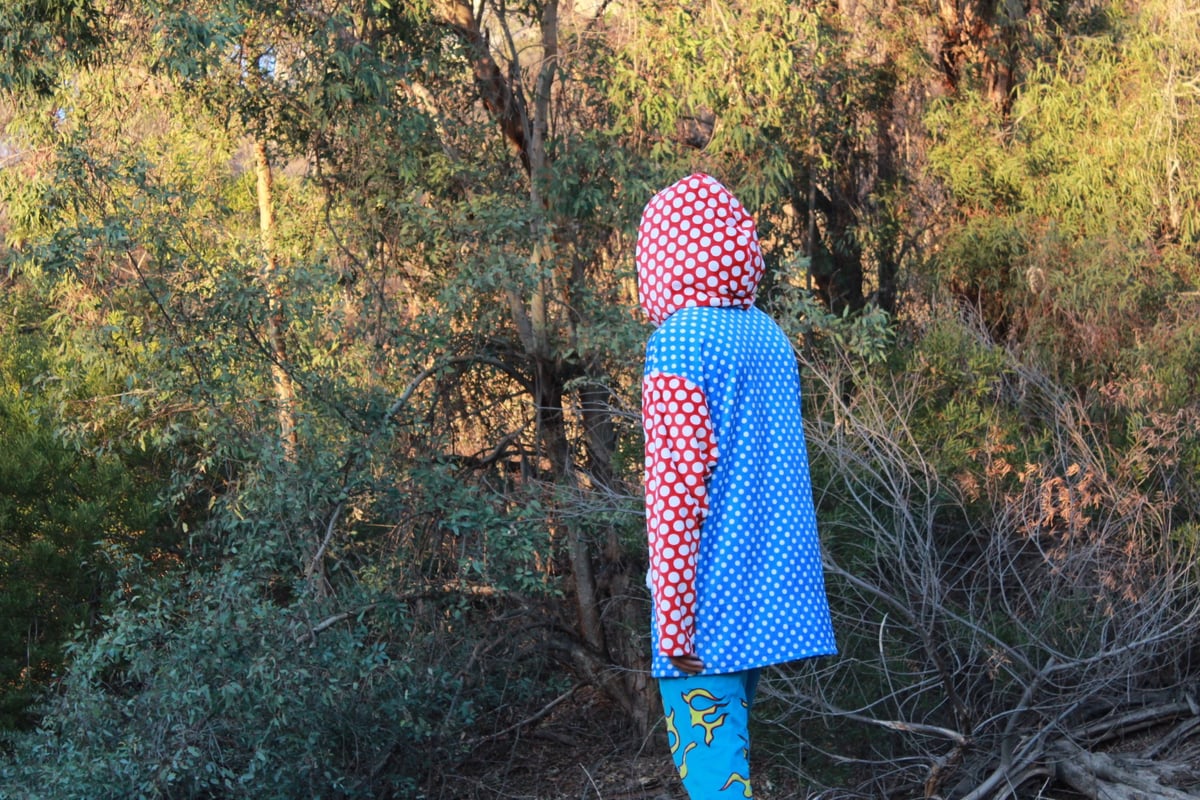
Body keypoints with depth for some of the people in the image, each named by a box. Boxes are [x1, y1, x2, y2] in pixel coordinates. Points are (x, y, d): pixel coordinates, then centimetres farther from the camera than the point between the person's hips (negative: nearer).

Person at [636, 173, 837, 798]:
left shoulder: (679, 341, -13)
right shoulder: (770, 335, 11)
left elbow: (676, 482, -18)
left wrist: (672, 618, -16)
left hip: (711, 598, -8)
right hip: (773, 592, 8)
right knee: (727, 742, 19)